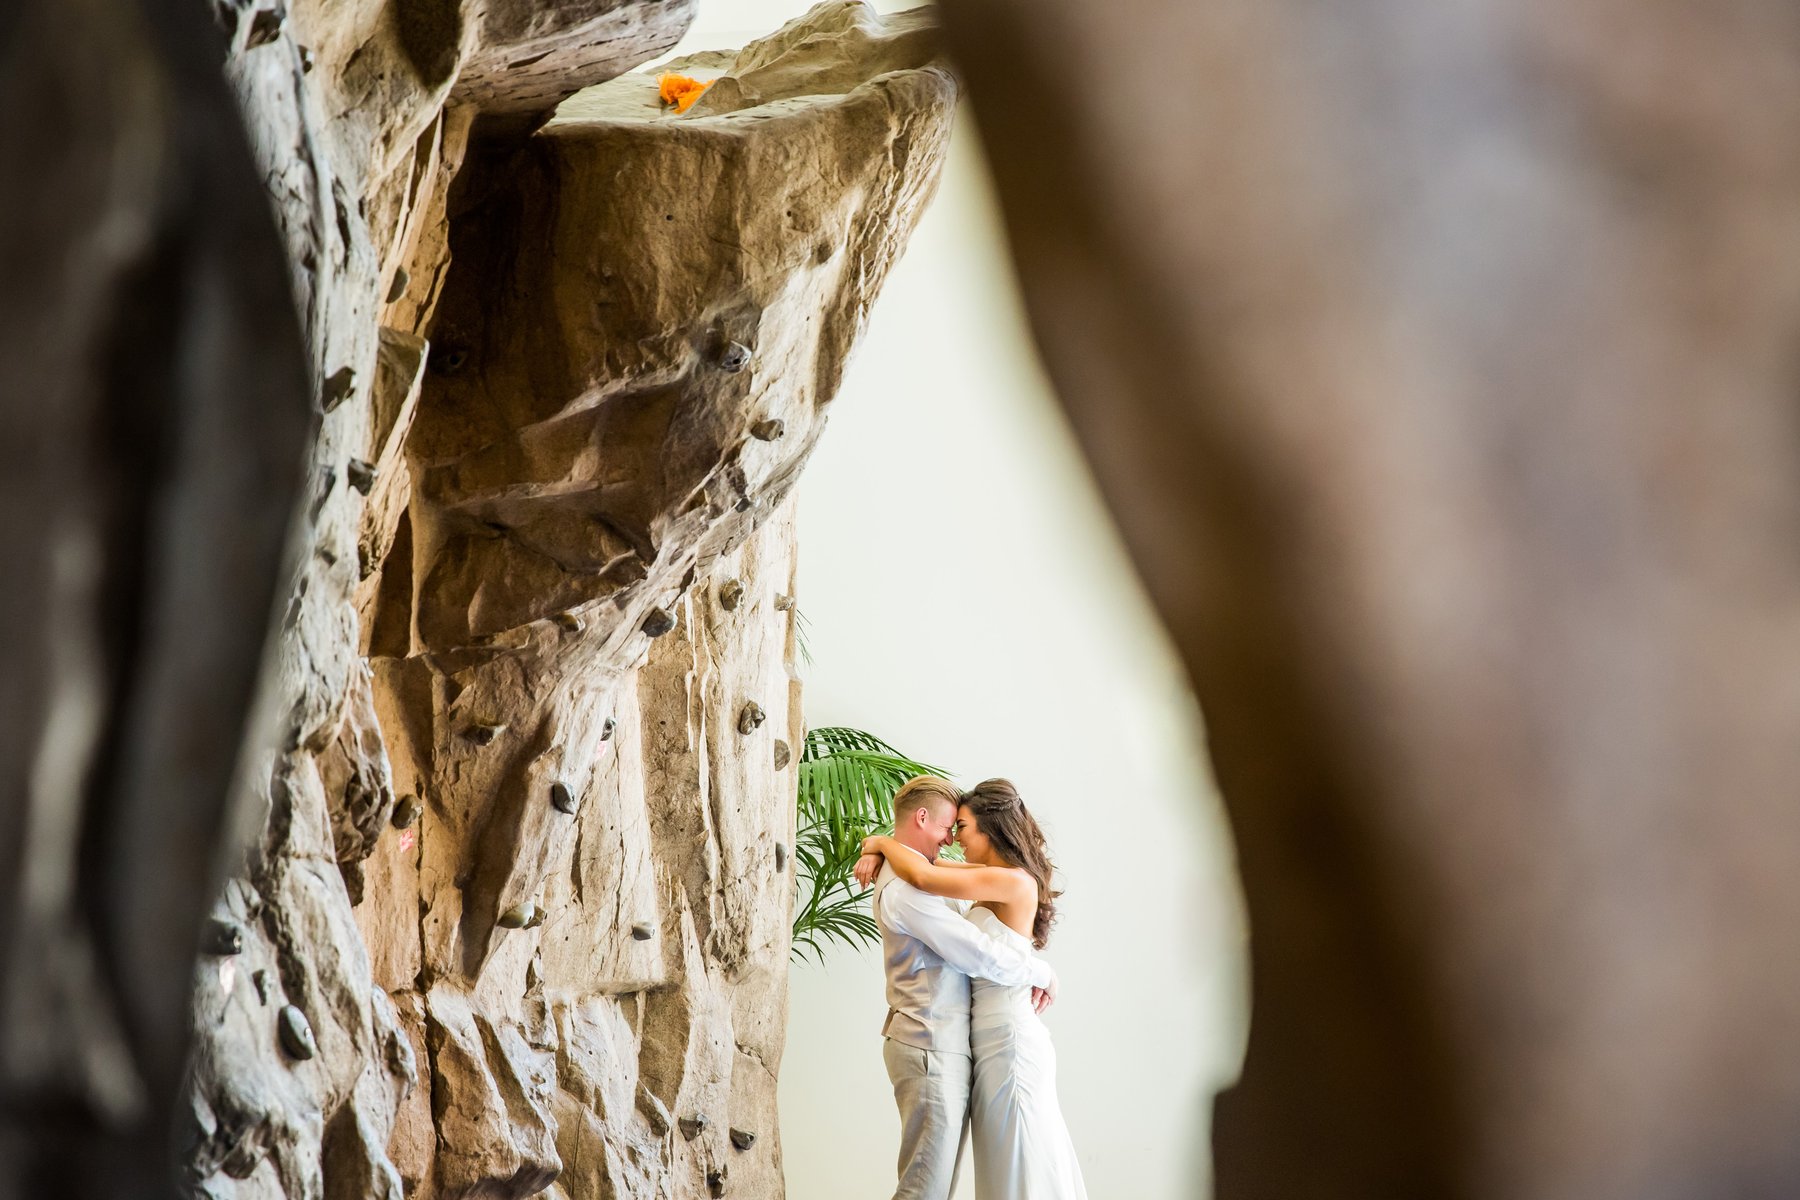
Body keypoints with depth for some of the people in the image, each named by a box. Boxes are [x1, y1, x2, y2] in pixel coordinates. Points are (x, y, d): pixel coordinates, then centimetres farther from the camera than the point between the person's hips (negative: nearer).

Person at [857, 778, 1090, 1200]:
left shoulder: (1014, 883, -15)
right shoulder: (995, 879, 11)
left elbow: (922, 876, -21)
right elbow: (929, 862, 25)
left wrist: (883, 842, -3)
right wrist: (878, 856, 7)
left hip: (1010, 1041, -9)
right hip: (995, 1038, 9)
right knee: (1009, 1163, 11)